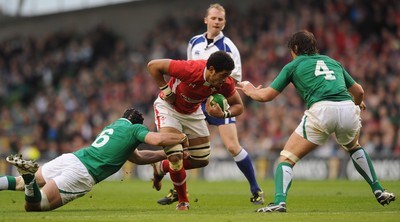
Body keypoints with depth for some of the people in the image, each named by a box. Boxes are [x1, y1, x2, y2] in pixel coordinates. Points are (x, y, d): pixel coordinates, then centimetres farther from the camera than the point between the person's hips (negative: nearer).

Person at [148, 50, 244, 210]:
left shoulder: (225, 83, -23)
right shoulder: (189, 69, -37)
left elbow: (238, 106, -8)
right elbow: (153, 65, -28)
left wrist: (223, 114, -29)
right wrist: (166, 91, -26)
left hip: (193, 112, 6)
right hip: (168, 107, -6)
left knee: (202, 160, 7)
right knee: (175, 157, -18)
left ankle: (162, 168, 31)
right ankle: (183, 201, 4)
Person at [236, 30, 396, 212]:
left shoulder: (293, 66, 19)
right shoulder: (332, 62, 31)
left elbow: (266, 95, 18)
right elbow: (358, 91, 33)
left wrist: (250, 90, 40)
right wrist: (358, 103, 57)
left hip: (322, 110, -4)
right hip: (348, 109, 4)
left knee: (286, 158, 6)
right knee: (353, 147, 37)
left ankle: (279, 202, -16)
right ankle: (379, 191, 32)